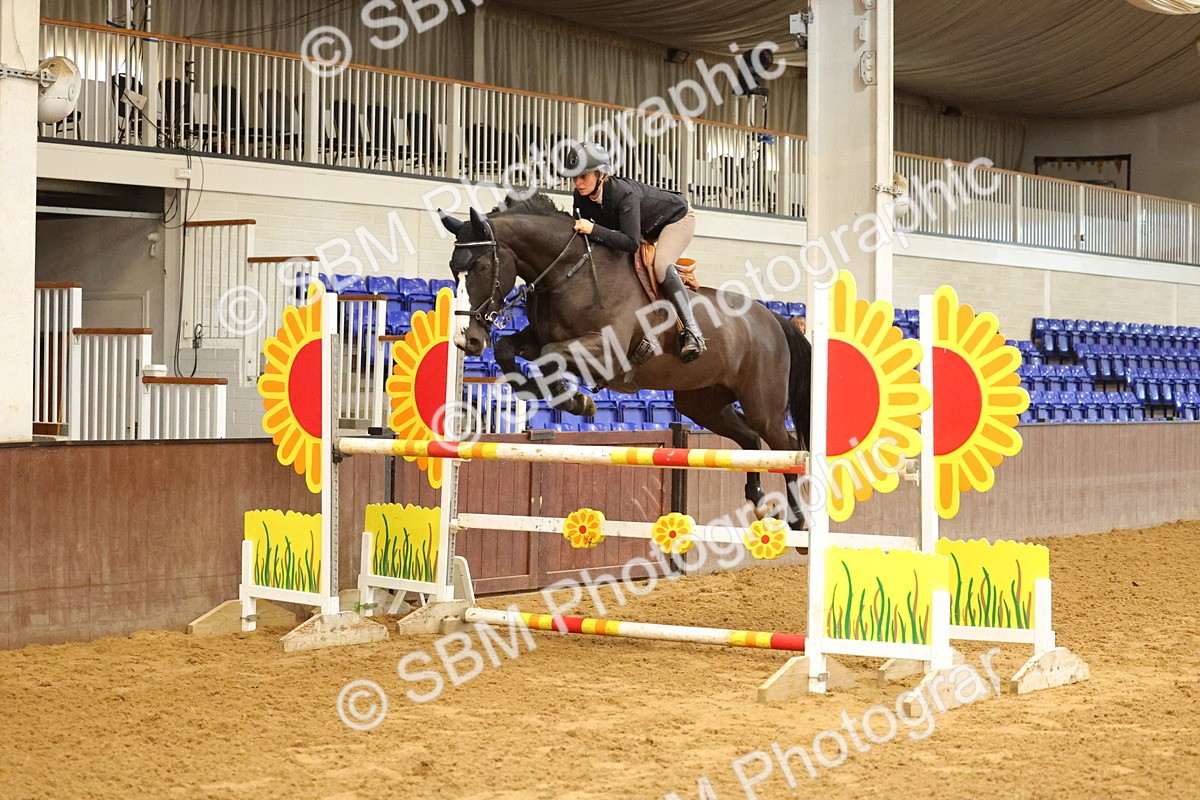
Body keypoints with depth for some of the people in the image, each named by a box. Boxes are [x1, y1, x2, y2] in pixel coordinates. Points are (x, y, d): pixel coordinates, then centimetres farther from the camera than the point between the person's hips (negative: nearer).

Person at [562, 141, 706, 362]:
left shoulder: (623, 193, -40)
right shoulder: (581, 197, -18)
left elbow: (631, 243, -45)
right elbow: (581, 232, -3)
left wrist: (593, 230, -49)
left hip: (677, 218, -9)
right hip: (648, 228, 9)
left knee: (661, 265, -30)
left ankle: (692, 333, -36)